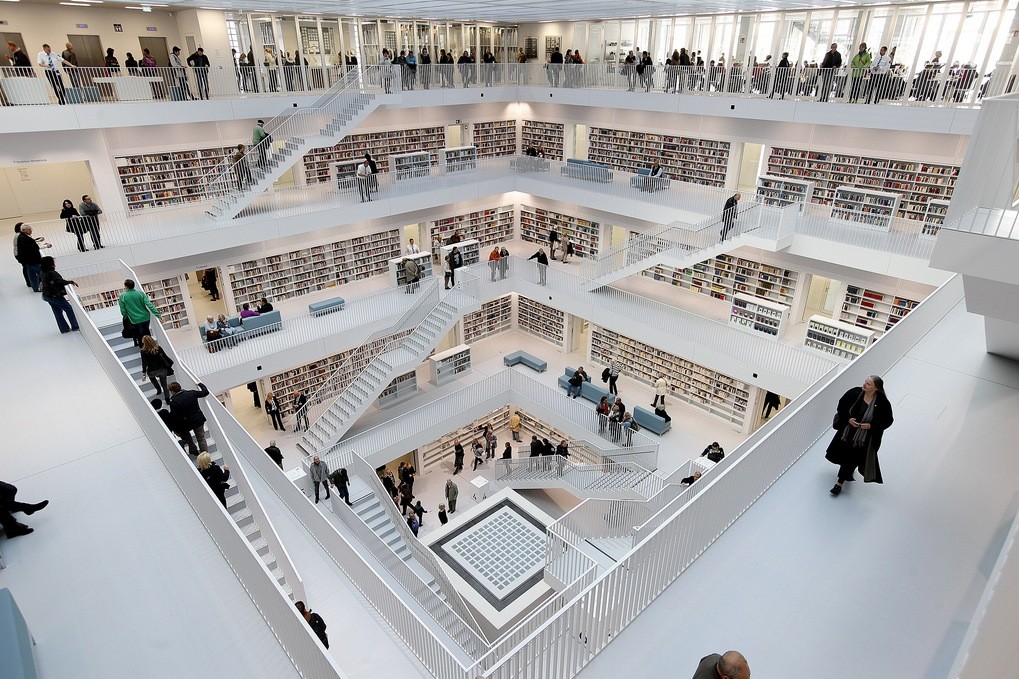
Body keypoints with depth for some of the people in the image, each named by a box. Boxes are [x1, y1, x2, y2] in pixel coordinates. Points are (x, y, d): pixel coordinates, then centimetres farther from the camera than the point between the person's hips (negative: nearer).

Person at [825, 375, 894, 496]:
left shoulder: (882, 402, -22)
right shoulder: (855, 392, -15)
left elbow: (888, 420, -10)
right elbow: (842, 405, -2)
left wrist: (871, 426, -20)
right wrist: (848, 419, -14)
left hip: (865, 436, -4)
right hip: (847, 430, 4)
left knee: (852, 457, 4)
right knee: (843, 452, 23)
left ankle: (840, 481, 19)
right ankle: (848, 471, 54)